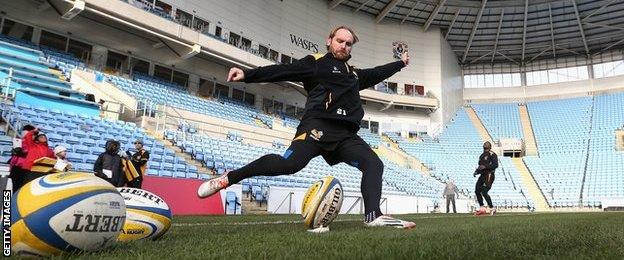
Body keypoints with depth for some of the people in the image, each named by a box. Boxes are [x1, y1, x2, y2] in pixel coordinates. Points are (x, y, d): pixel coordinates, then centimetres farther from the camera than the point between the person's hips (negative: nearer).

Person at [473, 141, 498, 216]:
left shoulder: (492, 155, -5)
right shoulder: (482, 156, 21)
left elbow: (496, 165, -18)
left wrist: (485, 166, -23)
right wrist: (476, 172, 9)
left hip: (489, 175, -8)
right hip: (482, 175, 8)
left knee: (484, 192, -15)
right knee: (477, 191, 2)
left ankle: (491, 208, -3)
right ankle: (482, 207, 11)